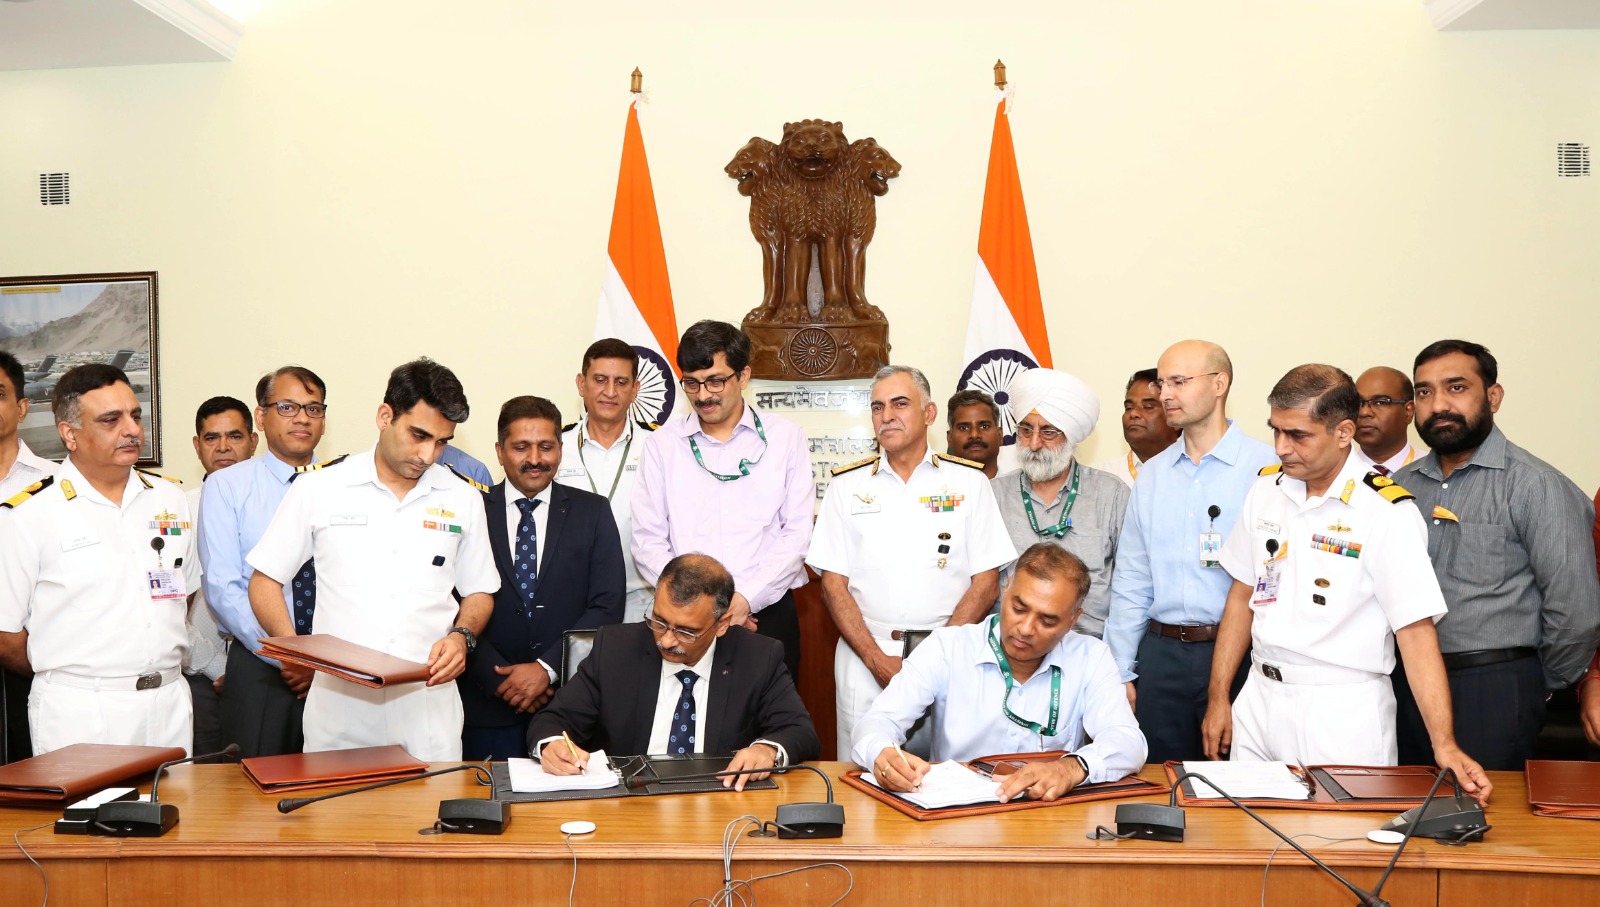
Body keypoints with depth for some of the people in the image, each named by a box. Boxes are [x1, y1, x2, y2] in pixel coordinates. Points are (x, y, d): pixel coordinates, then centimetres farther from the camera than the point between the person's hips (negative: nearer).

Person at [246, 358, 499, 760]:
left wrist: (461, 636, -5)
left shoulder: (464, 498, 8)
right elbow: (265, 581, 7)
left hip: (429, 698, 1)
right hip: (336, 698, -1)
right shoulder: (318, 488, 4)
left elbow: (479, 593, 16)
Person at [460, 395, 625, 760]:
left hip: (571, 702, 1)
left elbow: (607, 606, -2)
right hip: (489, 705, 0)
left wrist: (547, 668, -10)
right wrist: (501, 679, -10)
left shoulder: (593, 512, 5)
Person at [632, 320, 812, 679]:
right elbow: (648, 541, 3)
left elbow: (798, 533, -1)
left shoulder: (784, 437, 4)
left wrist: (745, 599, -11)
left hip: (767, 612, 0)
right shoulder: (662, 444, 6)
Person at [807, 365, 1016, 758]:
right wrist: (878, 660, -7)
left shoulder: (968, 481, 6)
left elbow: (986, 583, 2)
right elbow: (834, 585, 5)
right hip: (865, 655, 1)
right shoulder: (847, 485, 9)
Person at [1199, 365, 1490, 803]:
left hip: (1343, 712, -5)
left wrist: (1444, 745, -25)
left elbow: (1416, 631, -17)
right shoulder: (1266, 488, 3)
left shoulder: (1387, 512, -14)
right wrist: (1218, 698, 9)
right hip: (1260, 698, 5)